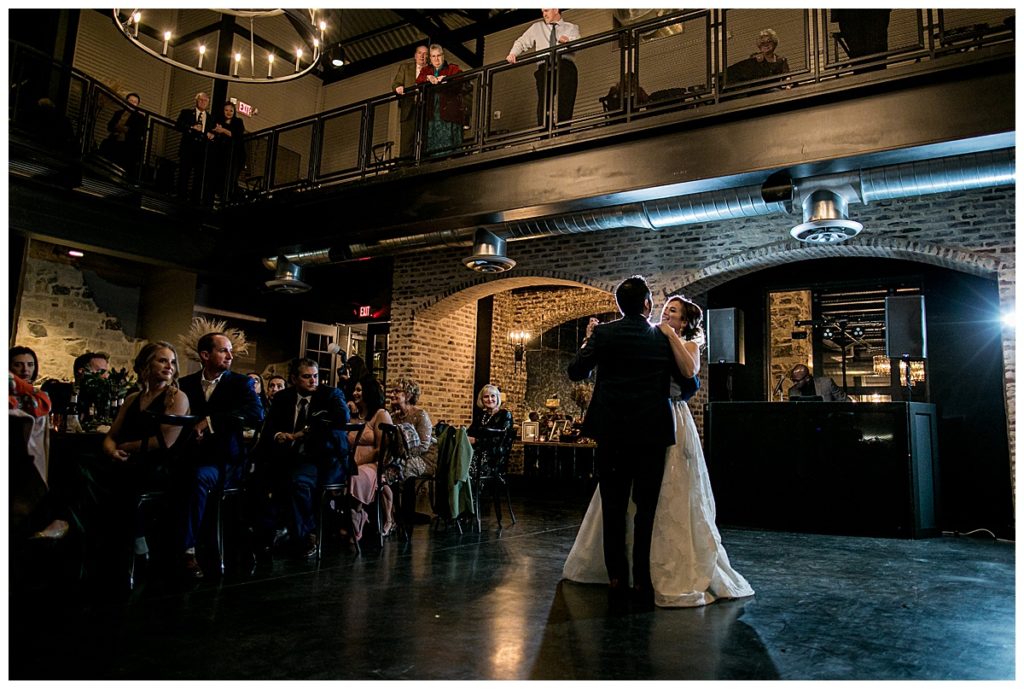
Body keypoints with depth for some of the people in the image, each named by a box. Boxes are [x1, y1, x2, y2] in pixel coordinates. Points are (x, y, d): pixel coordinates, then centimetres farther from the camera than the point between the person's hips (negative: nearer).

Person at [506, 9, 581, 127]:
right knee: (543, 101, -17)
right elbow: (522, 42, 24)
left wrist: (568, 40, -22)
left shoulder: (572, 28, 22)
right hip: (544, 66, 1)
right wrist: (513, 53, 2)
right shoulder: (537, 27, 29)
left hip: (565, 65, -1)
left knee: (566, 103, -18)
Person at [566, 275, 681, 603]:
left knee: (613, 505, 8)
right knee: (647, 506, 7)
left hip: (613, 432, 0)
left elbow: (576, 371, -2)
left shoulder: (604, 333, -3)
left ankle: (616, 576, 12)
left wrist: (587, 340, 13)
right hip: (652, 432, 0)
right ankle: (643, 579, 10)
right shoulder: (664, 337, 2)